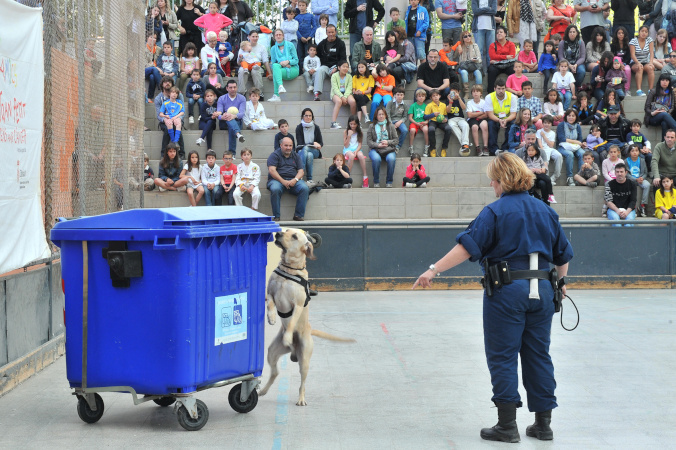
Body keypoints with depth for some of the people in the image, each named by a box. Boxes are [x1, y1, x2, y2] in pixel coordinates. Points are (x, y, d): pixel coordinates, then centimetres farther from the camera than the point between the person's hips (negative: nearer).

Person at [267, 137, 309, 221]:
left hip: (293, 180, 3)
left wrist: (295, 180, -11)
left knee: (304, 188, -25)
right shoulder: (274, 155, 5)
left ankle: (298, 215, -20)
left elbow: (301, 171, 11)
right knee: (275, 189, -37)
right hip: (277, 180, -3)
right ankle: (276, 216, -25)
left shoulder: (296, 156, 19)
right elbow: (271, 170, -8)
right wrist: (283, 181, -18)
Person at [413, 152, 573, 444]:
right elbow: (563, 254, 18)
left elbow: (467, 246, -16)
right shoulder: (545, 211, 11)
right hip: (542, 288, 6)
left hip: (506, 290, -6)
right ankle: (543, 424, 17)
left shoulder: (495, 211, -7)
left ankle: (507, 425, 2)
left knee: (503, 357, 1)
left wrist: (434, 270, -17)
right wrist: (560, 282, 34)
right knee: (538, 355, 12)